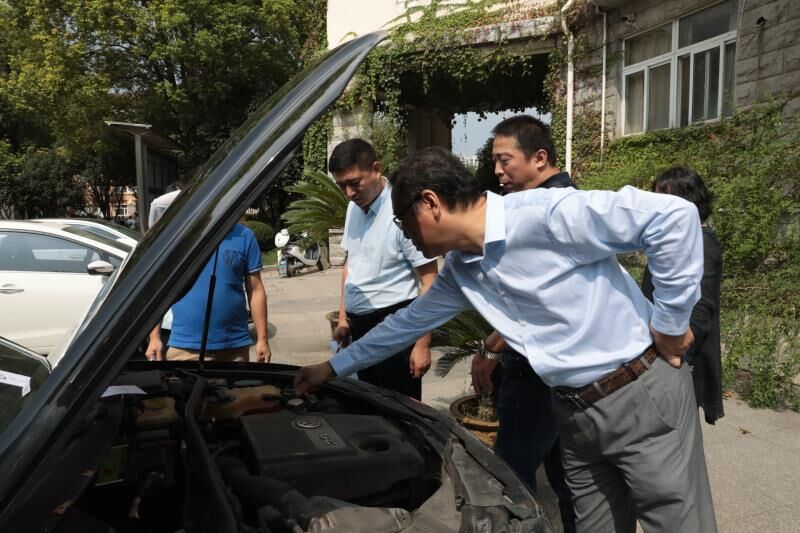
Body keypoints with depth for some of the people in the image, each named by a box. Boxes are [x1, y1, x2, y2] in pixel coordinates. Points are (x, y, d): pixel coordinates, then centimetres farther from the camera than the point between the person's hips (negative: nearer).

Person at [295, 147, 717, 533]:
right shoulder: (459, 269, 5)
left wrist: (671, 322, -17)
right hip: (574, 412, 7)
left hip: (643, 395, -7)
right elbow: (410, 321, 19)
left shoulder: (545, 215, -23)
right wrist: (334, 367, 24)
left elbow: (673, 215, -24)